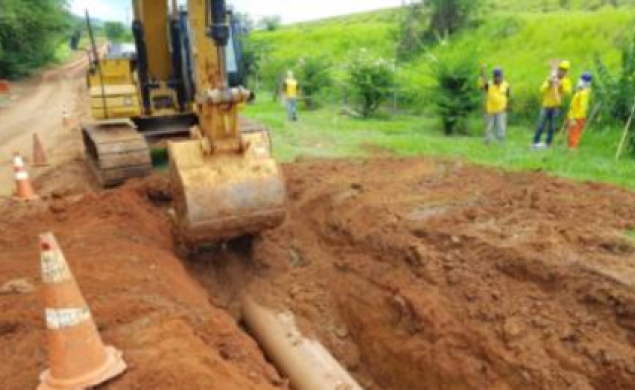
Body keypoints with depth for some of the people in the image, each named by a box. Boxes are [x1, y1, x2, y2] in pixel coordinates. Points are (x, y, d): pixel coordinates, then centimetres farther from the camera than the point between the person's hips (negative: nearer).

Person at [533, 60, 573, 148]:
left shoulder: (566, 81, 2)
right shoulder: (550, 78, 1)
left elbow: (568, 92, -14)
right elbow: (542, 90, -8)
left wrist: (561, 84, -23)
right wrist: (549, 83, -21)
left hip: (556, 107, 1)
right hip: (546, 105, -1)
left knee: (552, 126, 4)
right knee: (541, 125, -4)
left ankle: (548, 143, 10)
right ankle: (536, 142, 0)